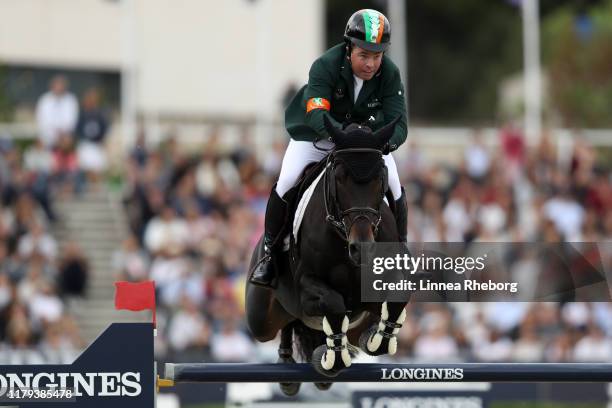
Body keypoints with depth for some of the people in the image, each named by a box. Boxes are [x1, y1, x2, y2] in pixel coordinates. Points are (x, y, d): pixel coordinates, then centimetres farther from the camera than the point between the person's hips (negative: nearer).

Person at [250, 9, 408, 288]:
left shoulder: (390, 74, -22)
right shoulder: (325, 66, -32)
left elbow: (398, 122, -26)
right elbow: (316, 114, -44)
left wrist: (389, 140, -51)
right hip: (315, 133, -2)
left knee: (394, 189, -9)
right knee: (286, 184, -18)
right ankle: (270, 252, 0)